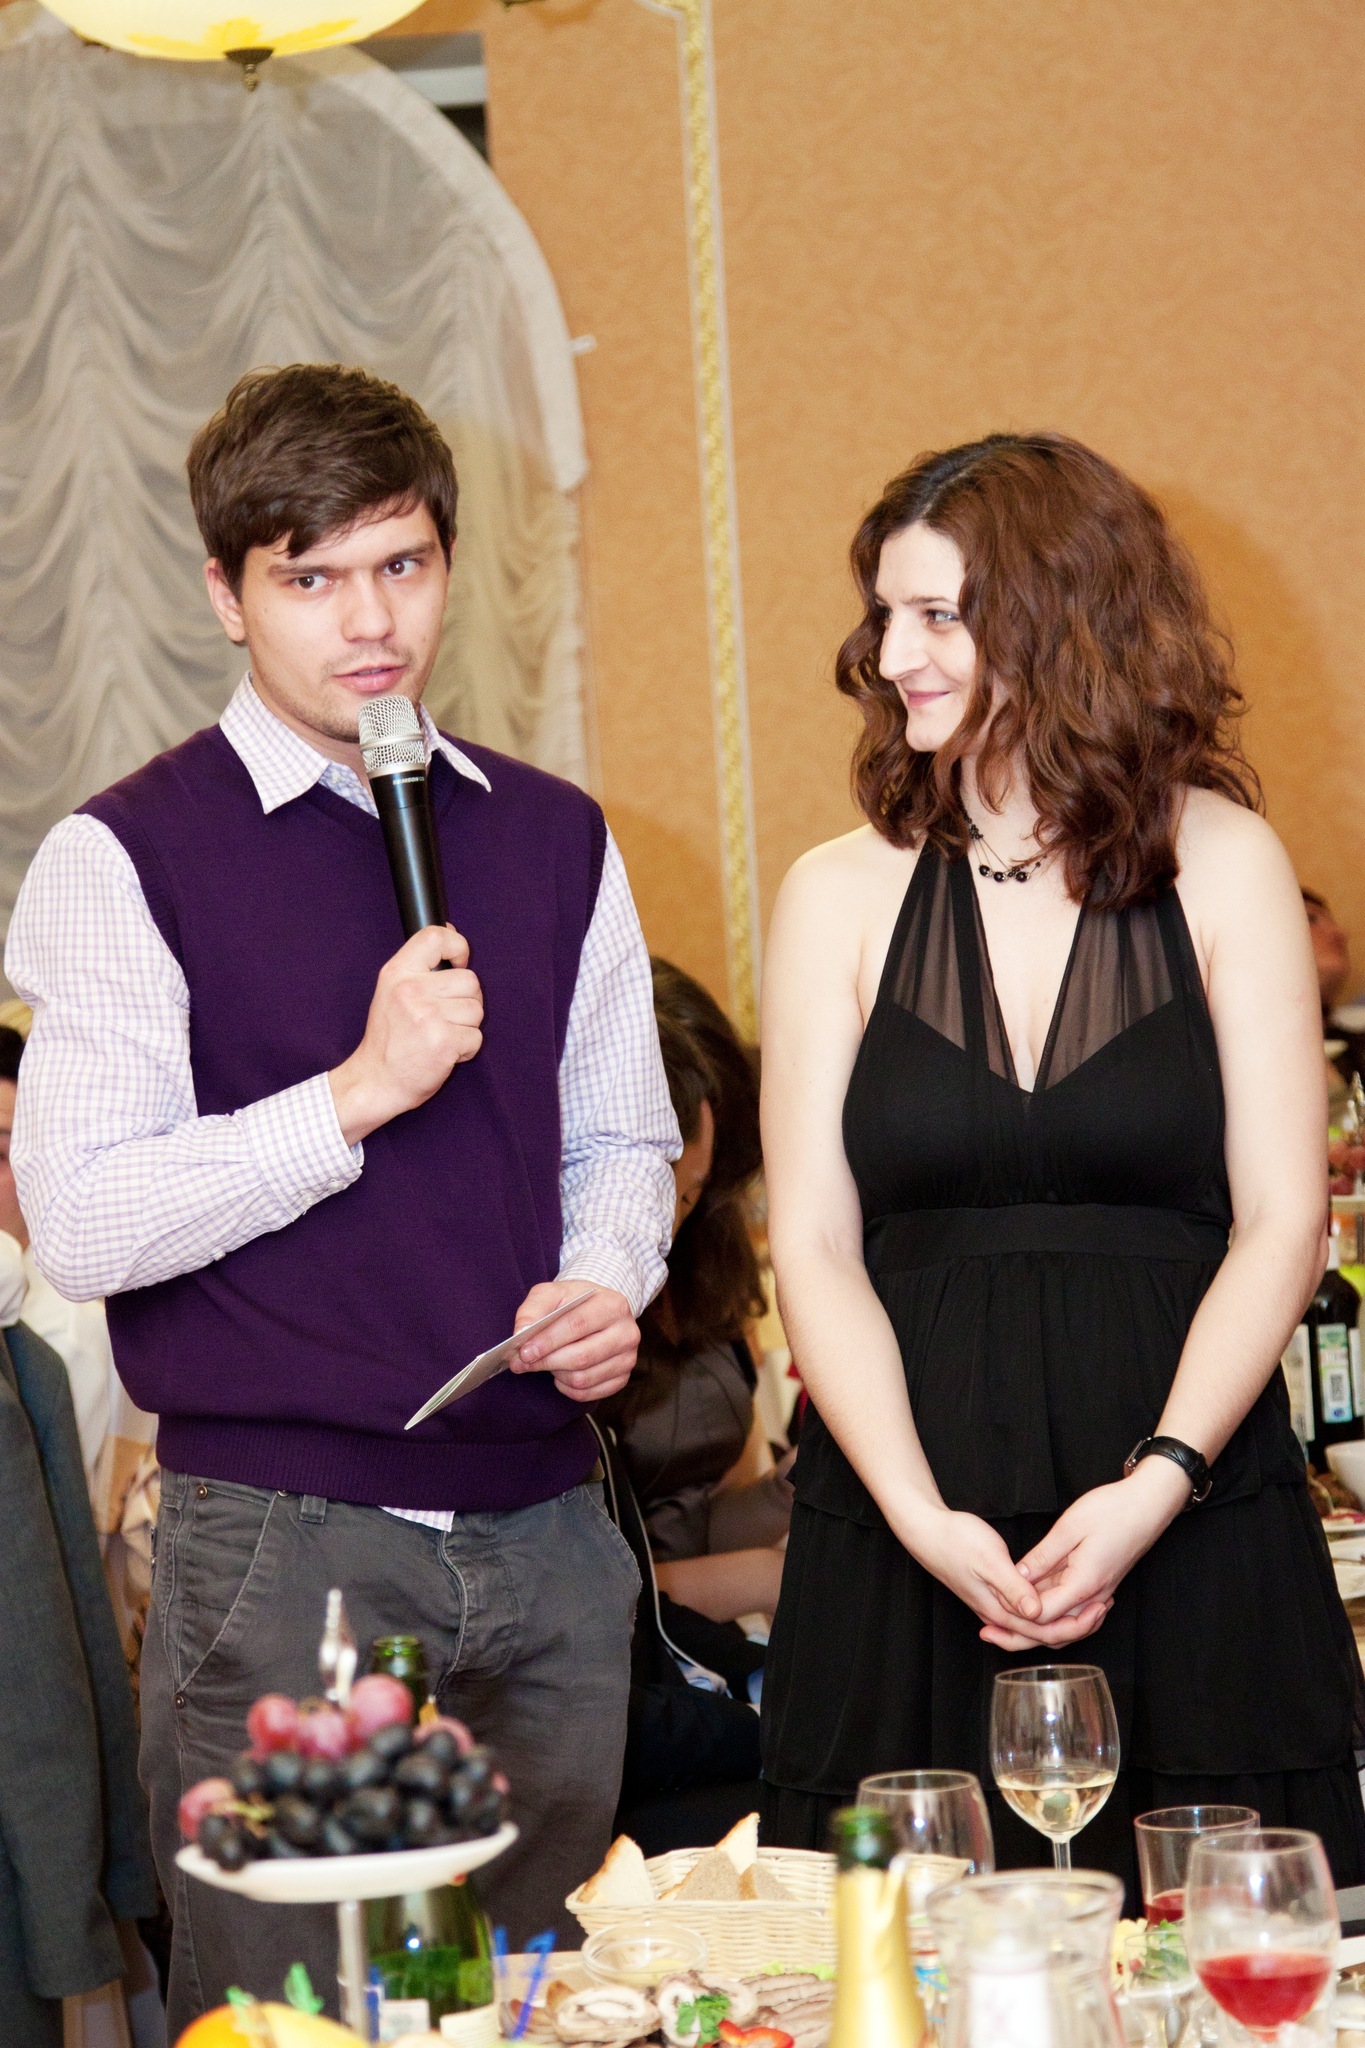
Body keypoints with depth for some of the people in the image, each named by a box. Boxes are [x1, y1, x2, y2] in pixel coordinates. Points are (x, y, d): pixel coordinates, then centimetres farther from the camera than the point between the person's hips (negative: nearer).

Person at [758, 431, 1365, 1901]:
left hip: (1195, 1536, -1)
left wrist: (1158, 1484, -14)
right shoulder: (842, 897, 7)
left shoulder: (1220, 867, 3)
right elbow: (814, 1247, 2)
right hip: (905, 1551, 1)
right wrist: (923, 1518, -12)